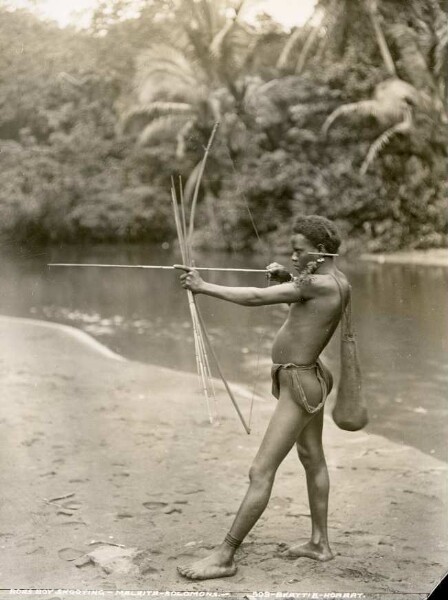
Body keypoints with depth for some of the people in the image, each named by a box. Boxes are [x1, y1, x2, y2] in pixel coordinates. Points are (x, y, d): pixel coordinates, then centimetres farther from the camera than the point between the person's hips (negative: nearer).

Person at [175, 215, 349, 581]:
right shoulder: (339, 282, 5)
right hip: (310, 376, 11)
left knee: (261, 473, -8)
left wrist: (204, 286, -23)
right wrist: (286, 279, 4)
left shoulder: (319, 283, -23)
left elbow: (256, 298, -28)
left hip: (299, 385, -11)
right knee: (313, 458, 22)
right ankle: (320, 543, 35)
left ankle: (225, 557, -3)